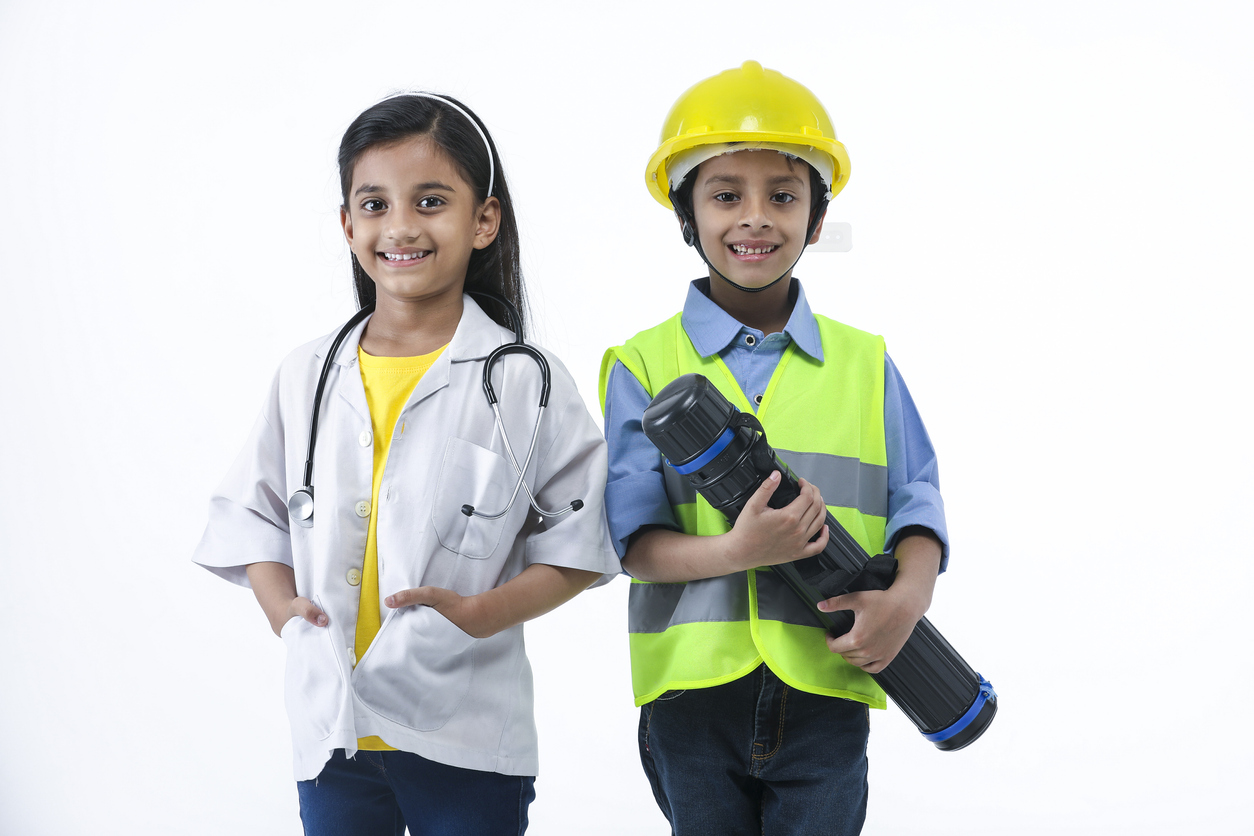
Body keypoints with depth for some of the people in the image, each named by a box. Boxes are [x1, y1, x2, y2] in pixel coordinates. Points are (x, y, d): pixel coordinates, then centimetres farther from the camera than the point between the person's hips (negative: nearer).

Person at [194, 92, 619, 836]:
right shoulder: (309, 376, 7)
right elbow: (255, 514, 13)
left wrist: (480, 613, -17)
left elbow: (577, 550, -2)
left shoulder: (527, 383, -3)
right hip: (330, 727, 3)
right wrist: (284, 607, -6)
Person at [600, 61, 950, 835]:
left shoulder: (864, 364, 9)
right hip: (693, 692, -1)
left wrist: (908, 595, -17)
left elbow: (917, 506, 4)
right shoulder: (643, 366, 3)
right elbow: (636, 540, -5)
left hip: (826, 692, 1)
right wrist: (737, 551, -24)